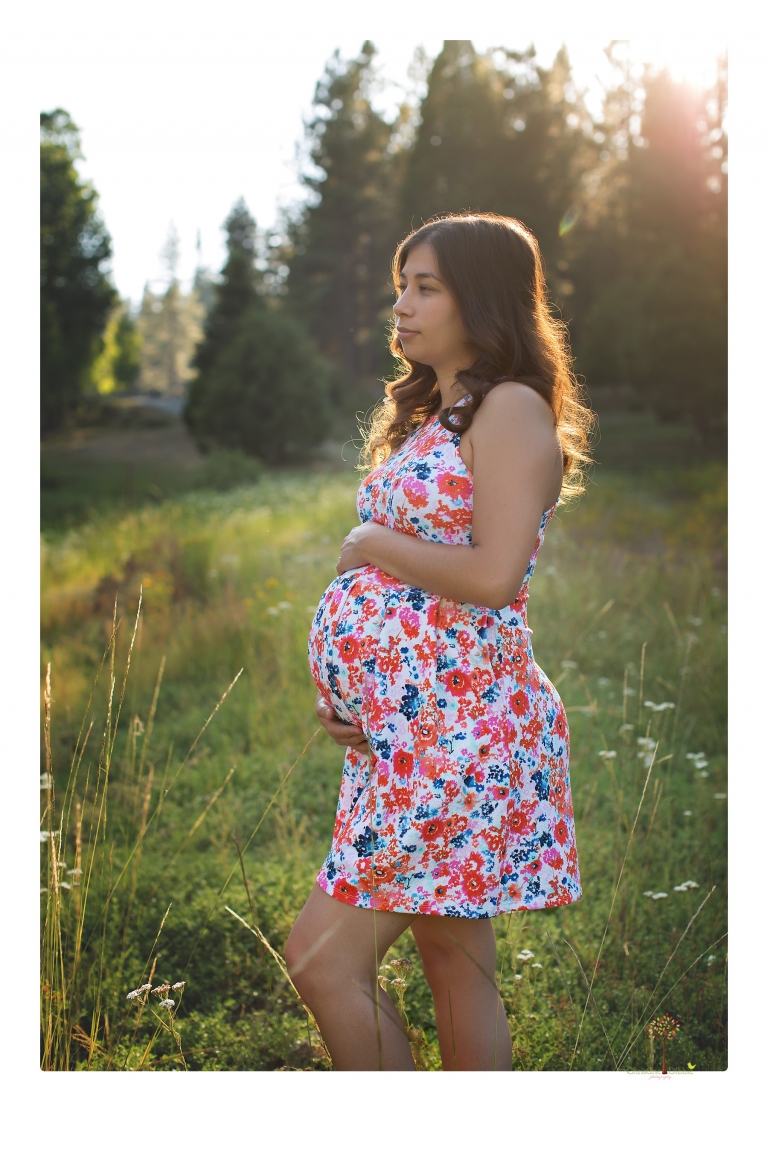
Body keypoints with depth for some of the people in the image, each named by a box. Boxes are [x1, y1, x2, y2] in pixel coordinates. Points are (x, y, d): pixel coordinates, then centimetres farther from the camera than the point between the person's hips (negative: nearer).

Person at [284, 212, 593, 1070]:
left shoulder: (513, 410, -8)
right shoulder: (428, 417, 19)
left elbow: (493, 574, -21)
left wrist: (370, 545, -7)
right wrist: (341, 681, 6)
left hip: (458, 719, -9)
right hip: (400, 722, 9)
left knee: (323, 956, -8)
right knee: (457, 965, 13)